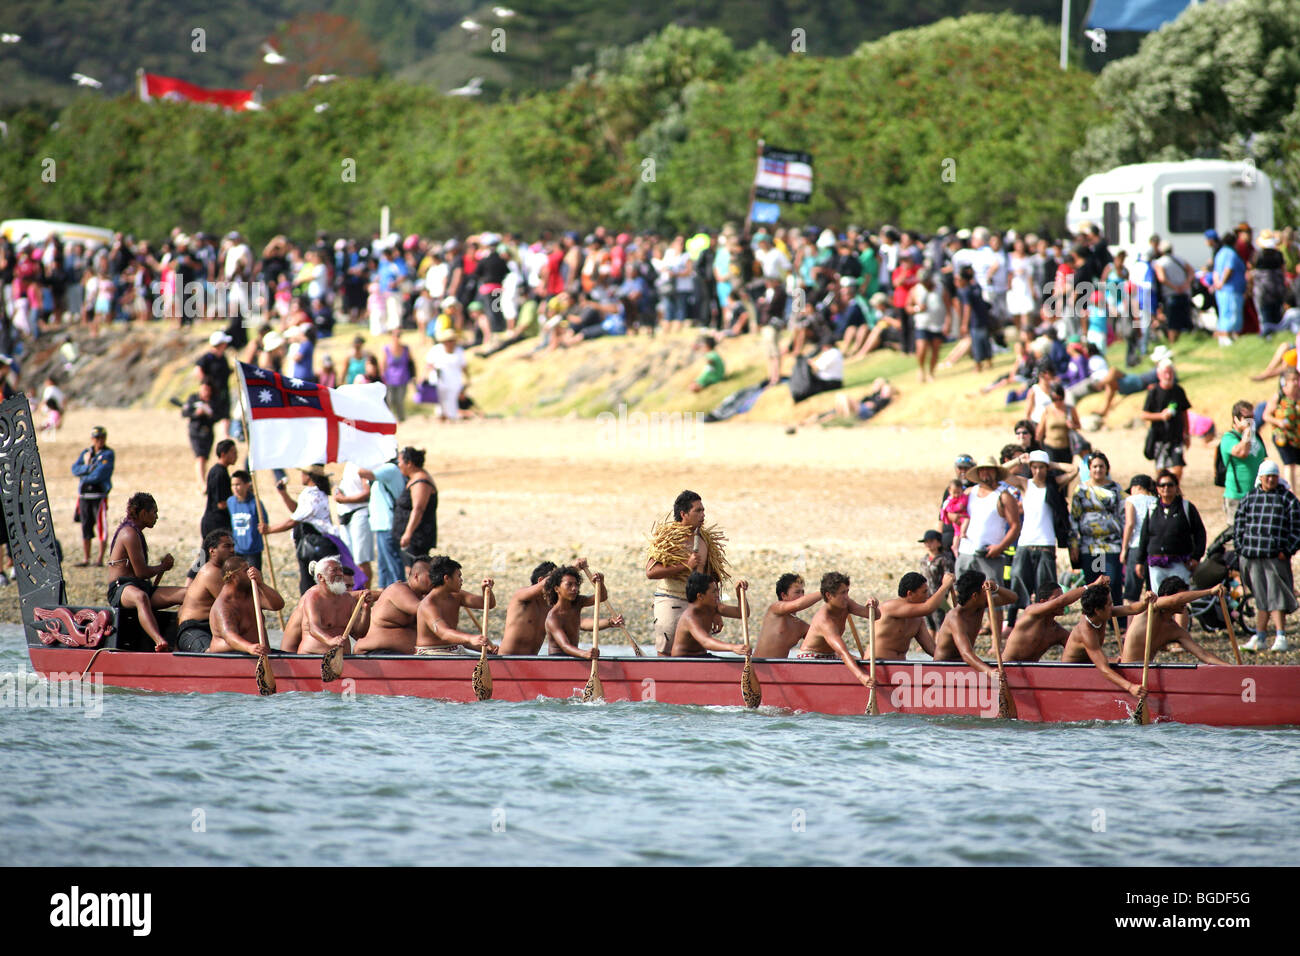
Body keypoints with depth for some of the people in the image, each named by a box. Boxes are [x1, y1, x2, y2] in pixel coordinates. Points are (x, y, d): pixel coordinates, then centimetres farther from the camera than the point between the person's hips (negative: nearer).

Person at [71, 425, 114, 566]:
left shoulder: (108, 454, -2)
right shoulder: (86, 453, 15)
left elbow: (100, 473, -14)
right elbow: (75, 469, 3)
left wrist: (84, 472, -2)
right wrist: (88, 467, -13)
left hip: (99, 495, -5)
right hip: (84, 495, 5)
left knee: (101, 527, -6)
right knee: (85, 528, 7)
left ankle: (100, 559, -3)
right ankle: (86, 559, 11)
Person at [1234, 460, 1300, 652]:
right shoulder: (1249, 498, 11)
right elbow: (1239, 525, 15)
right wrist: (1241, 548, 5)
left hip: (1276, 557, -3)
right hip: (1254, 558, 3)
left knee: (1276, 598, -8)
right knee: (1261, 599, 9)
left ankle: (1281, 638, -7)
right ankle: (1259, 638, 13)